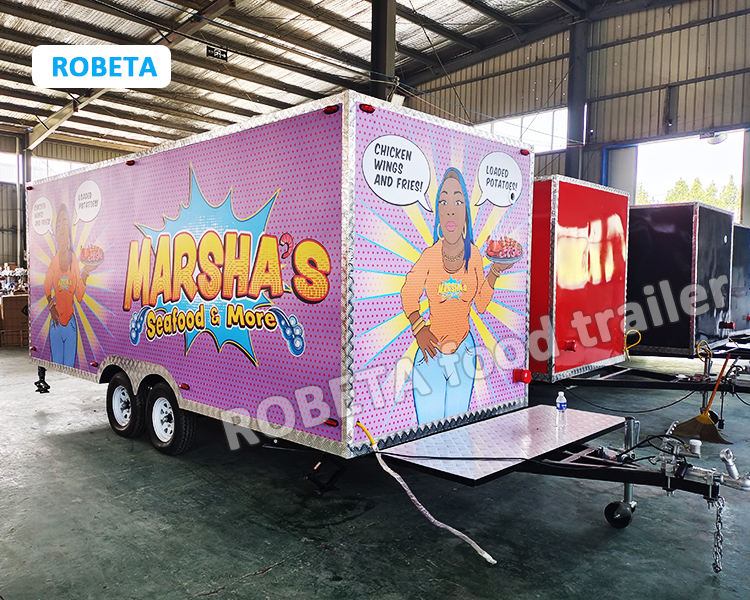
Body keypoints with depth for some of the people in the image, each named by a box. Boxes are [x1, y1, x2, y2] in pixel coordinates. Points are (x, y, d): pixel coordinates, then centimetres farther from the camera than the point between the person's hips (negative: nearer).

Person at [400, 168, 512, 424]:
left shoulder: (473, 253, -3)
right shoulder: (429, 256, -12)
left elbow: (481, 305, 4)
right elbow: (408, 294, 1)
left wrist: (495, 271, -4)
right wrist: (418, 327, -12)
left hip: (464, 352, 3)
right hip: (431, 353, -3)